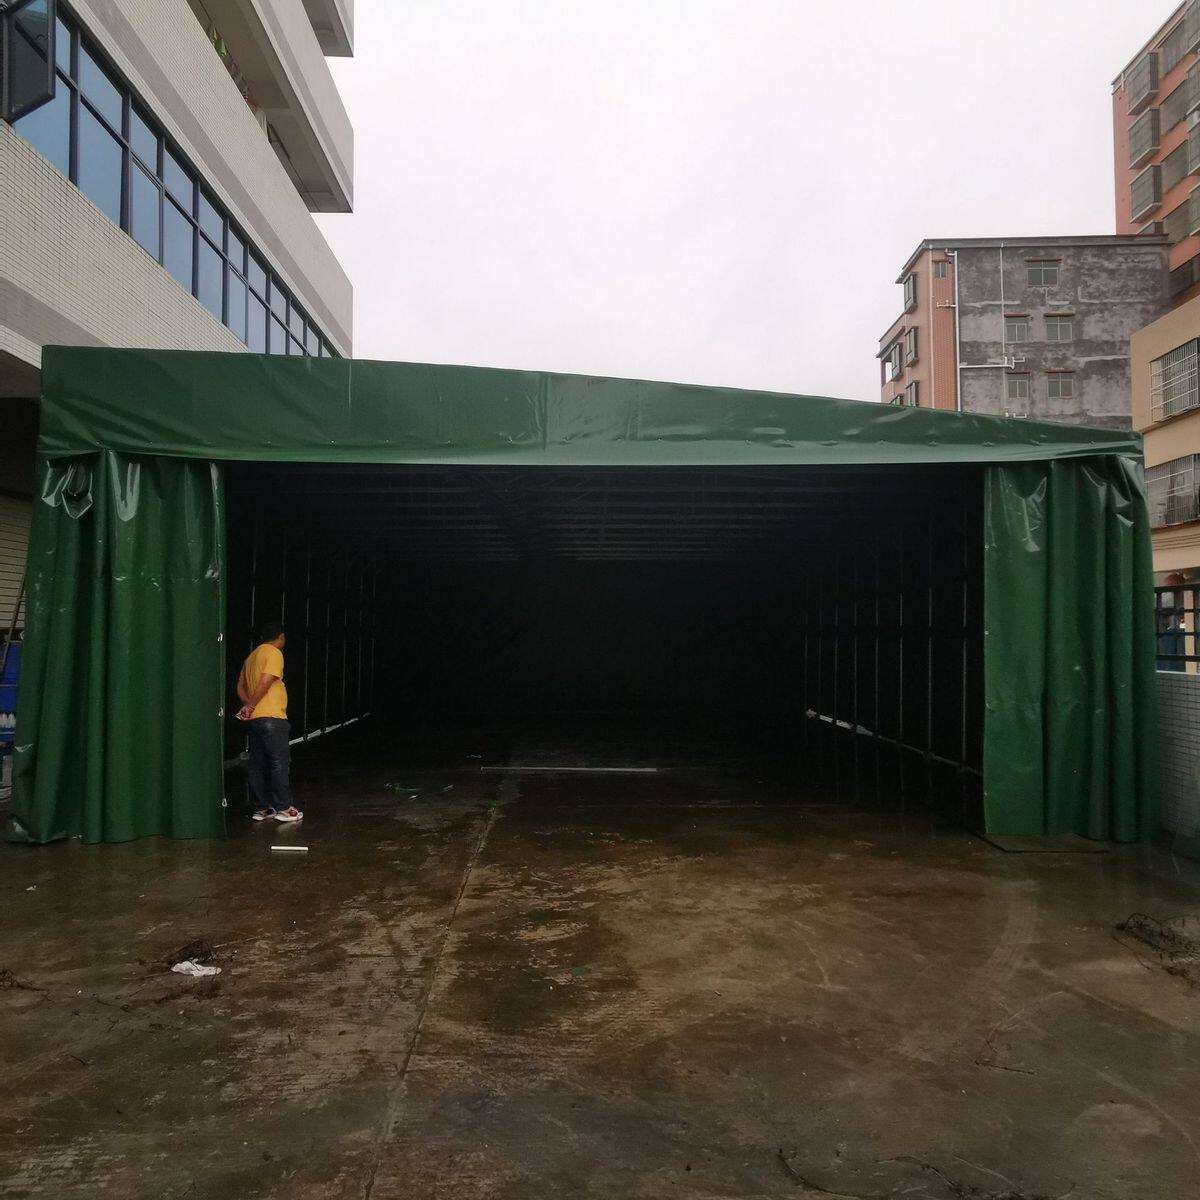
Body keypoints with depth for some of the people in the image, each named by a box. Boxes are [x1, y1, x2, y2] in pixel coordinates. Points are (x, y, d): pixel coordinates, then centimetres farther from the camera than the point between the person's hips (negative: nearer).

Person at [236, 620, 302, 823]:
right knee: (280, 763, -3)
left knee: (258, 764, 10)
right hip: (271, 717, -9)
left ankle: (263, 807, 15)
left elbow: (240, 686, 18)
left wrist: (248, 705, 5)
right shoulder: (274, 653, -8)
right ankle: (284, 808, -1)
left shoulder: (252, 656, 19)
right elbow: (265, 682, -18)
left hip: (254, 719, 9)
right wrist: (250, 706, -11)